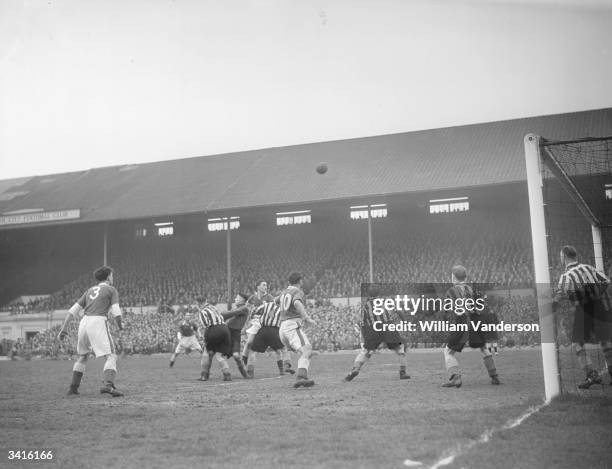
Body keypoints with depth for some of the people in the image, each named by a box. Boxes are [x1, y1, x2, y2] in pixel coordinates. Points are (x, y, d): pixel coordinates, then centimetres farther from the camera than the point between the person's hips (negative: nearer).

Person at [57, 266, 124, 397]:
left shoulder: (89, 291, 25)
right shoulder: (111, 290, 10)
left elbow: (73, 310, 17)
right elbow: (116, 311, -3)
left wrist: (63, 329, 16)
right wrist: (120, 326, 14)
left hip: (84, 322, 6)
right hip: (98, 322, -6)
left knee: (82, 356, 24)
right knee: (111, 356, -7)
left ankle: (73, 388, 22)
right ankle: (108, 385, -30)